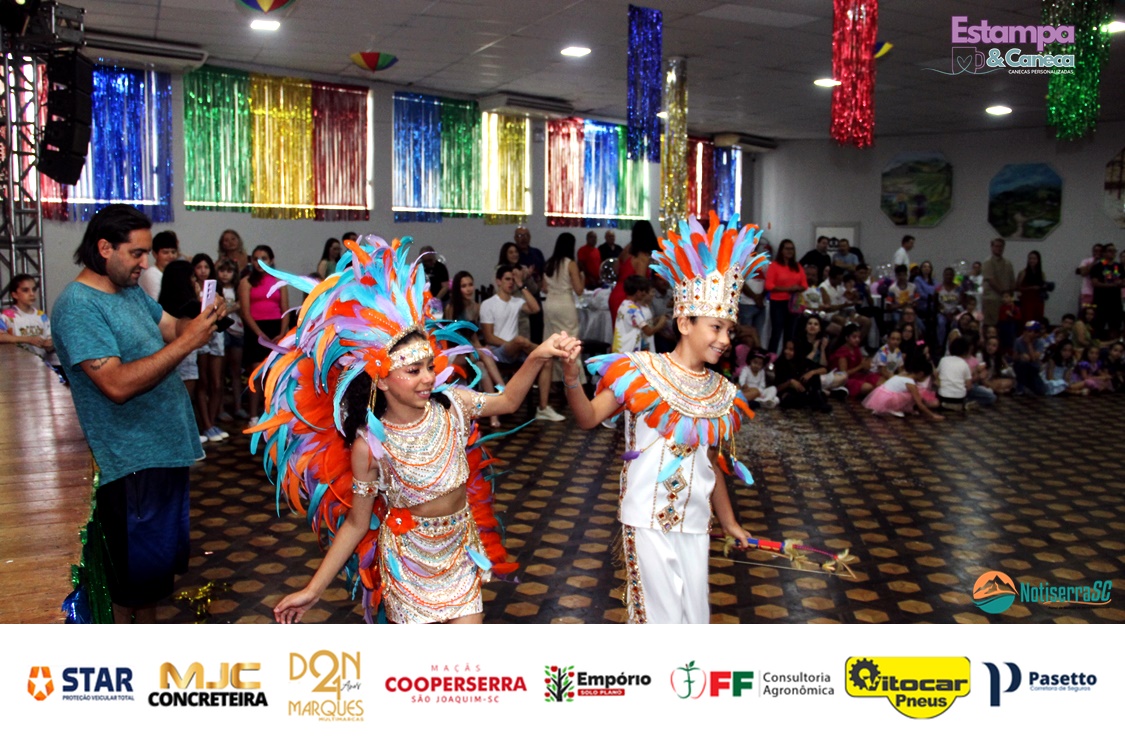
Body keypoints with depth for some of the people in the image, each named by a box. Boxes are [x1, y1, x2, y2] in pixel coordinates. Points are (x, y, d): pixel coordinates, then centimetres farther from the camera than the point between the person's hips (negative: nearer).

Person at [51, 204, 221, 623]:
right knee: (134, 573, 4)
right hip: (130, 463, -9)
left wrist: (199, 319, -10)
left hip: (166, 447, 9)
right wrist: (186, 342, -29)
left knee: (163, 558, 21)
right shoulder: (78, 306, -20)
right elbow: (117, 384, -29)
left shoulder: (131, 290, 9)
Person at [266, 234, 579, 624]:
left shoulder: (451, 405, -12)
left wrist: (536, 358, -9)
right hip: (409, 561, -3)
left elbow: (507, 401, 6)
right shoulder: (369, 446, -21)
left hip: (461, 550, 4)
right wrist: (313, 590, -10)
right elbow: (357, 522, -11)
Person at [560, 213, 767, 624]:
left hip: (694, 524, 5)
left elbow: (712, 466, 14)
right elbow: (589, 418, -17)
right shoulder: (642, 373, -8)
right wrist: (571, 379, -35)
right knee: (662, 614, 2)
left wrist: (729, 522, 19)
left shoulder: (722, 394, 6)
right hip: (648, 521, -5)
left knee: (696, 615, 12)